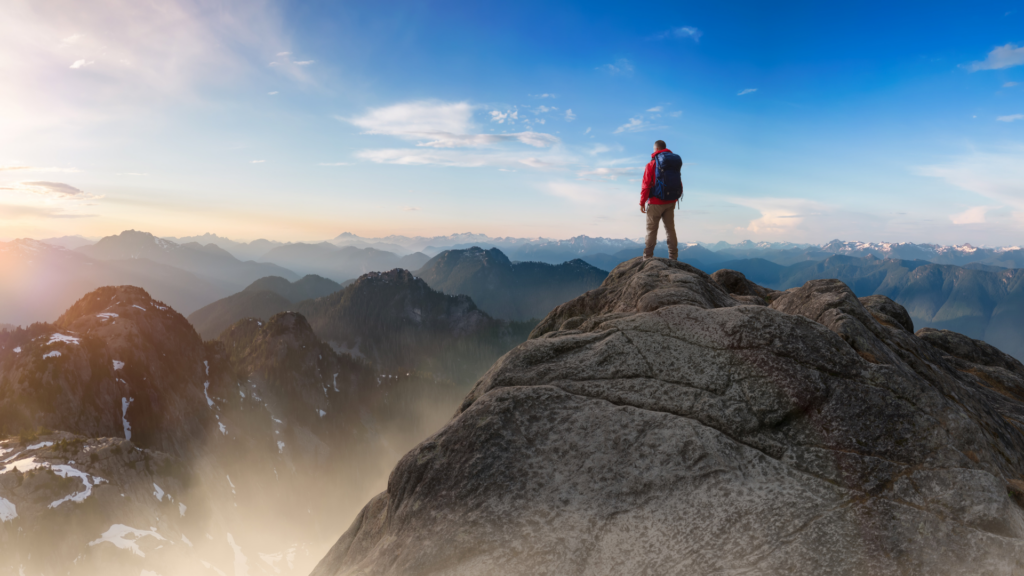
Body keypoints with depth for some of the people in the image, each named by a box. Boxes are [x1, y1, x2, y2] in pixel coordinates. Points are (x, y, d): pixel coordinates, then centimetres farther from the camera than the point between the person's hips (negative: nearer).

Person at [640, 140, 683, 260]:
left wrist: (642, 202, -4)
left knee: (651, 230, 1)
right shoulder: (675, 163, 8)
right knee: (670, 229, 11)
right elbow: (679, 184, 10)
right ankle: (673, 257, 12)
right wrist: (674, 200, 18)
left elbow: (646, 185, -10)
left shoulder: (652, 164, -8)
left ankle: (647, 257, 2)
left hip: (656, 202, -5)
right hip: (670, 203, 5)